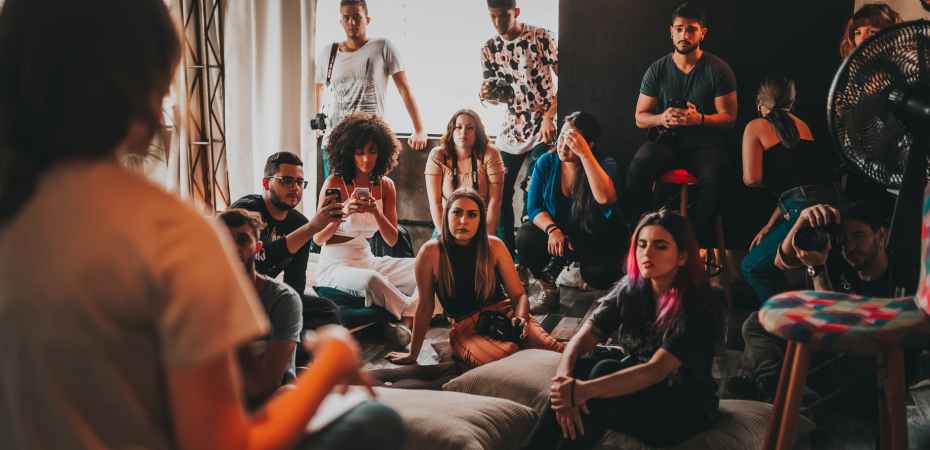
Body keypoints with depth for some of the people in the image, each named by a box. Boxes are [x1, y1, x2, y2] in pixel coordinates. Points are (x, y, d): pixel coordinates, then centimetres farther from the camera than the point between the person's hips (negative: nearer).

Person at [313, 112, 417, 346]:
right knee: (373, 281, -38)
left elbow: (392, 239, 4)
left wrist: (376, 213, -16)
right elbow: (318, 238, -6)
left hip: (367, 260, 6)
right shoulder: (335, 183, -7)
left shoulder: (386, 185, 6)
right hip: (335, 264, -6)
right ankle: (414, 315, -15)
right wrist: (344, 213, -24)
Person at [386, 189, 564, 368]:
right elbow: (425, 307, 0)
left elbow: (519, 295, 2)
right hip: (465, 329, -2)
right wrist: (413, 354, 7)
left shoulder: (494, 246, -3)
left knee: (549, 347, -28)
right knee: (506, 356, -35)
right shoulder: (431, 252, -9)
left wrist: (520, 318, -20)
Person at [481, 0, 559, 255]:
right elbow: (496, 93, 10)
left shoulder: (541, 38, -8)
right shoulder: (489, 49, 6)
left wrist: (550, 116, -17)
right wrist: (487, 95, -14)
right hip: (511, 128, 5)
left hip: (542, 128, -5)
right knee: (500, 193, 4)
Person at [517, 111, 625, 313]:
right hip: (556, 234, 3)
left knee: (601, 275, -32)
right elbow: (534, 207, -4)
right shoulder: (547, 162, -4)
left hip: (596, 241, -3)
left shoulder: (605, 164, -14)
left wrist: (584, 153, -38)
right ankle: (549, 291, -4)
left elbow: (605, 199, -36)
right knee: (525, 236, -27)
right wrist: (551, 229, -26)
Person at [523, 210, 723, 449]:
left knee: (605, 370, -29)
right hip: (636, 392, 5)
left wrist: (584, 391, -42)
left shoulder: (701, 305, -19)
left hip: (685, 409, -5)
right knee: (578, 368, -23)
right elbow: (581, 339, -11)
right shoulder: (630, 288, -2)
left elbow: (657, 370, -31)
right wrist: (563, 379, -34)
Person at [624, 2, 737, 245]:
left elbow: (729, 117, -1)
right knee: (638, 167, -31)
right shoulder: (657, 70, 6)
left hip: (704, 143, -2)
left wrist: (699, 118, -21)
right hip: (666, 140, 2)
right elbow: (640, 117, 8)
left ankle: (698, 243, -22)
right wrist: (661, 118, -16)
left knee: (713, 177, -36)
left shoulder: (718, 69, 0)